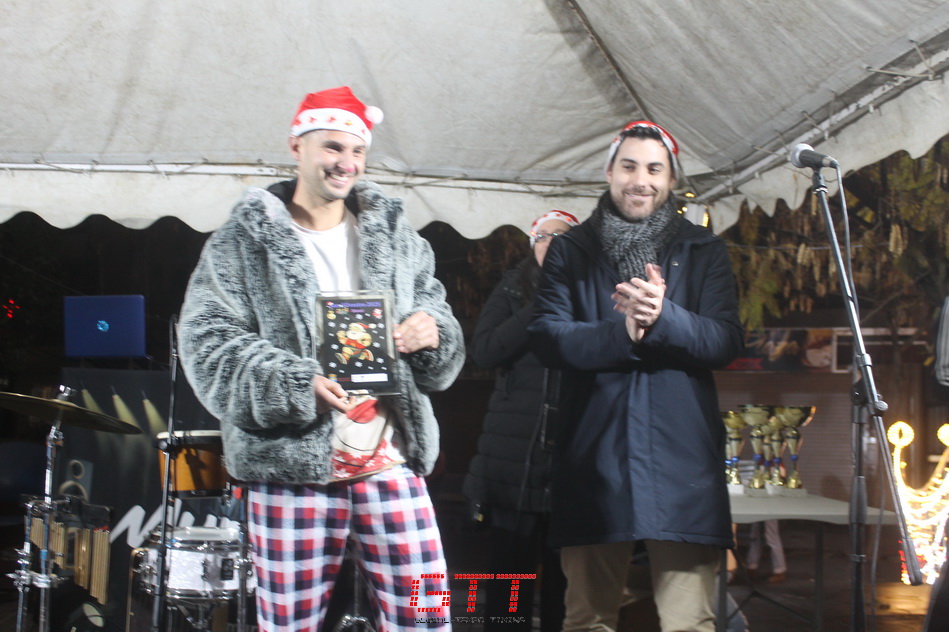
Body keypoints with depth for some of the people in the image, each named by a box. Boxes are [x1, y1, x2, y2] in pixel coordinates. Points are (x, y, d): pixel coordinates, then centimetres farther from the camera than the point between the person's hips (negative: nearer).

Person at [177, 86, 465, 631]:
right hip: (292, 466, -3)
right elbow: (207, 340, -7)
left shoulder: (394, 236, 14)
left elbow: (435, 313, 17)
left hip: (391, 463, 3)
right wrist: (295, 386, -20)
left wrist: (431, 330, -8)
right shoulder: (243, 241, 1)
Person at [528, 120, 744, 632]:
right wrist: (621, 333, -17)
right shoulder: (570, 251, 11)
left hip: (680, 459, 0)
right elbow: (546, 338, -1)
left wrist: (663, 318, -18)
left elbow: (726, 342, 0)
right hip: (593, 456, 1)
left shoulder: (704, 251, 12)